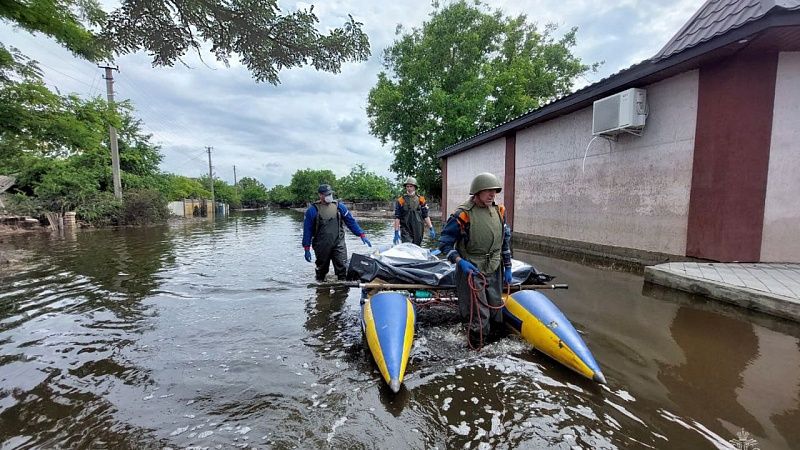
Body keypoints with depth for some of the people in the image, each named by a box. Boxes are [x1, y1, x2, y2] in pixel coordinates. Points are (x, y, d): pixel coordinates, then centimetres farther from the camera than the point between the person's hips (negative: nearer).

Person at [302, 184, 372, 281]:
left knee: (342, 268, -7)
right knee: (321, 270, 15)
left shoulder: (339, 206, 5)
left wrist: (362, 235, 4)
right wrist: (307, 249, 1)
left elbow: (351, 221, 9)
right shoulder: (312, 210, -1)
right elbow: (307, 230, 2)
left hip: (338, 244, 1)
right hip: (321, 247, 0)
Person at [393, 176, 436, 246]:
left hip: (418, 231, 3)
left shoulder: (421, 199, 7)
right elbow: (397, 218, -2)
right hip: (406, 231, -3)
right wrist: (396, 232, -7)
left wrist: (431, 229, 1)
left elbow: (426, 216, 8)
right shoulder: (401, 200, 0)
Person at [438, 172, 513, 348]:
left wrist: (507, 267, 14)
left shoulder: (499, 211, 5)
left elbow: (506, 241, 15)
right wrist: (460, 261, -22)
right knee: (479, 315, -5)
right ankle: (475, 348, 18)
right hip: (471, 270, -6)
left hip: (494, 270, 6)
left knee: (496, 307, 20)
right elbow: (444, 242, -10)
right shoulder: (463, 214, -15)